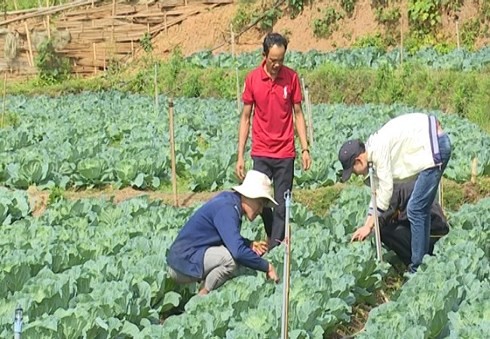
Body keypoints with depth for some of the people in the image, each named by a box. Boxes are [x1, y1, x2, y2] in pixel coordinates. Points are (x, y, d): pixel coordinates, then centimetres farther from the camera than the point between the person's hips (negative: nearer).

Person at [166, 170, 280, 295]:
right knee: (231, 257, -27)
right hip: (182, 263, -10)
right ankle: (201, 298, -9)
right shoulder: (226, 209, -20)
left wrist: (250, 244, 6)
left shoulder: (228, 198, 9)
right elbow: (238, 251, -30)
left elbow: (231, 239, 24)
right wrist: (267, 267, -19)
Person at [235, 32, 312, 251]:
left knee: (282, 205, 0)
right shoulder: (252, 78, -2)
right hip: (260, 153, 0)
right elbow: (245, 118, 4)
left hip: (285, 153, 0)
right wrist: (240, 156, 0)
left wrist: (305, 149, -1)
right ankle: (273, 239, 25)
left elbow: (298, 114, 6)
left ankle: (275, 247, 5)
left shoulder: (291, 77, -2)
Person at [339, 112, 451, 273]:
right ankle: (424, 263, 23)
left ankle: (418, 269, -1)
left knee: (416, 210, -6)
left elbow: (386, 190, -14)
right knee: (420, 209, 15)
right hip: (437, 142, 10)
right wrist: (367, 224, 18)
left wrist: (368, 225, -4)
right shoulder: (375, 150, 11)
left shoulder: (379, 150, -18)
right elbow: (378, 190, 18)